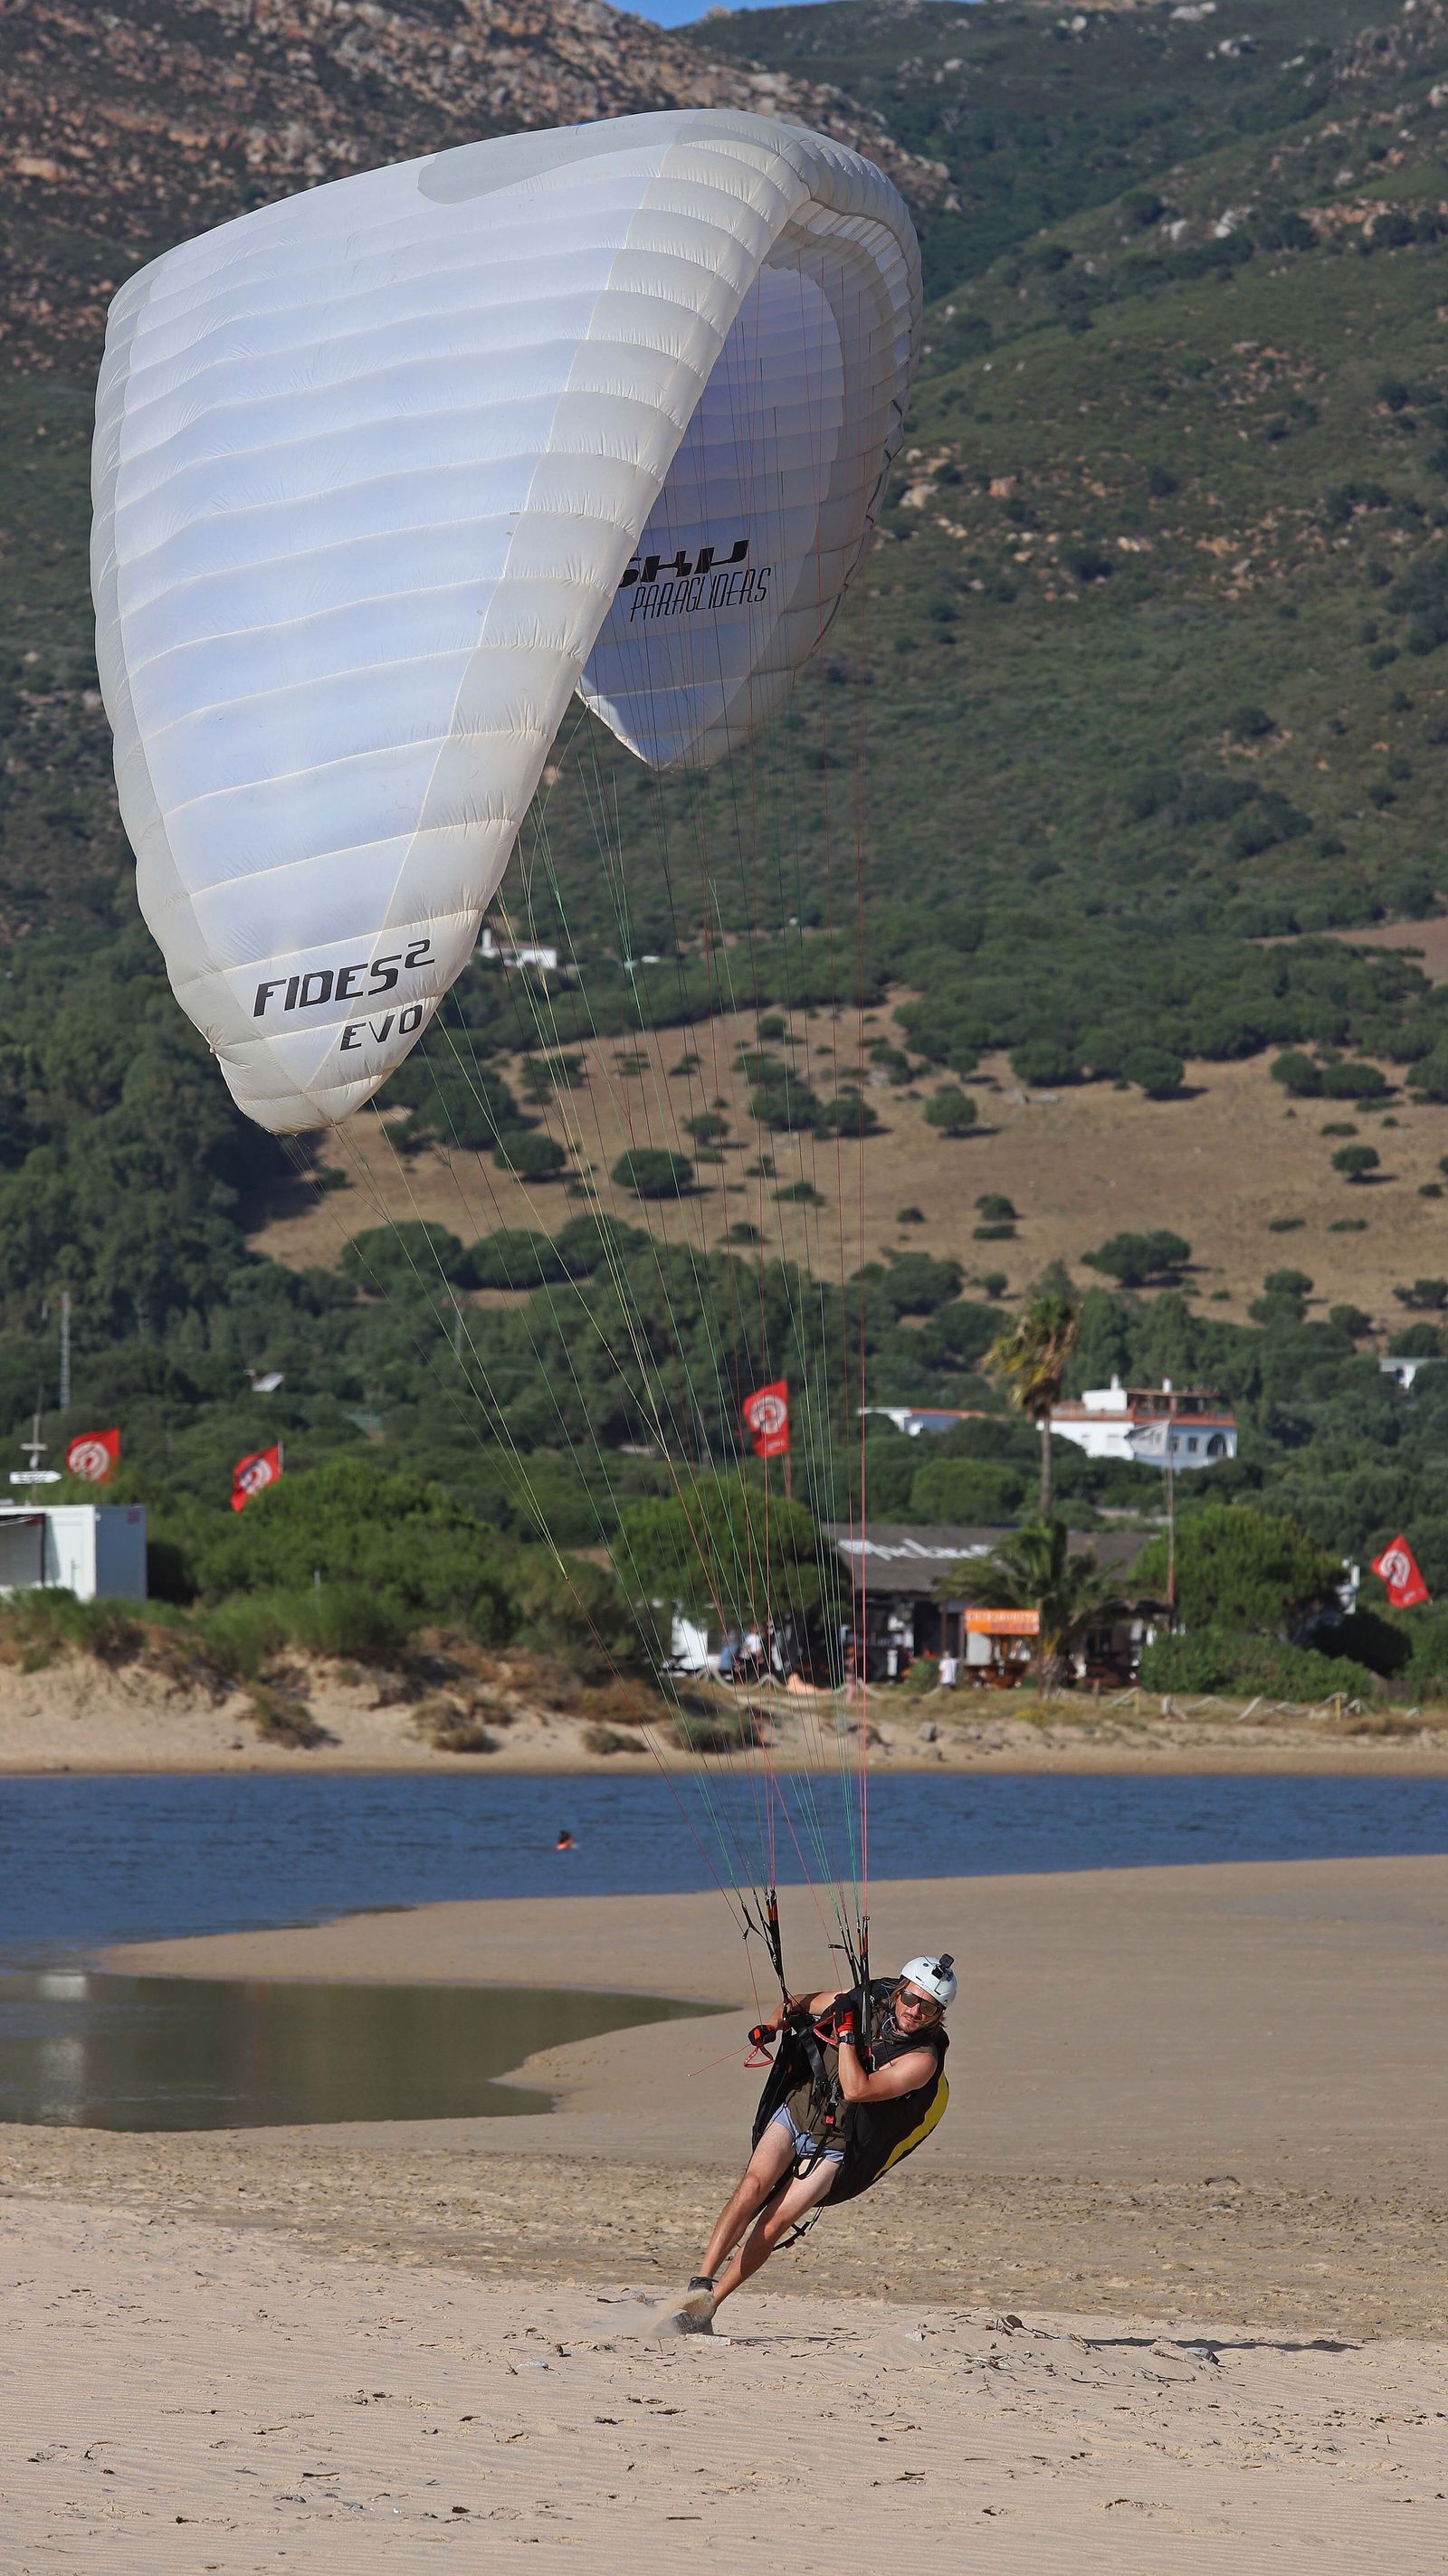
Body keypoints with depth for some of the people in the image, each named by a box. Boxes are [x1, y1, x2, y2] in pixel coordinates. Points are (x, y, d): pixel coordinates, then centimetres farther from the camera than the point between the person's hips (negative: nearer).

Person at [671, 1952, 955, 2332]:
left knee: (775, 2224, -14)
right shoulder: (866, 2002, -3)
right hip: (795, 2111, 3)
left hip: (836, 2147, -3)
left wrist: (846, 2028, -26)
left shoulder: (922, 2059, -15)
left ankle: (707, 2305, -5)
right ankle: (700, 2284, -25)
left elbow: (857, 2090, -27)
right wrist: (779, 2020, -7)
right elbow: (801, 2005, 15)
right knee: (753, 2186, -22)